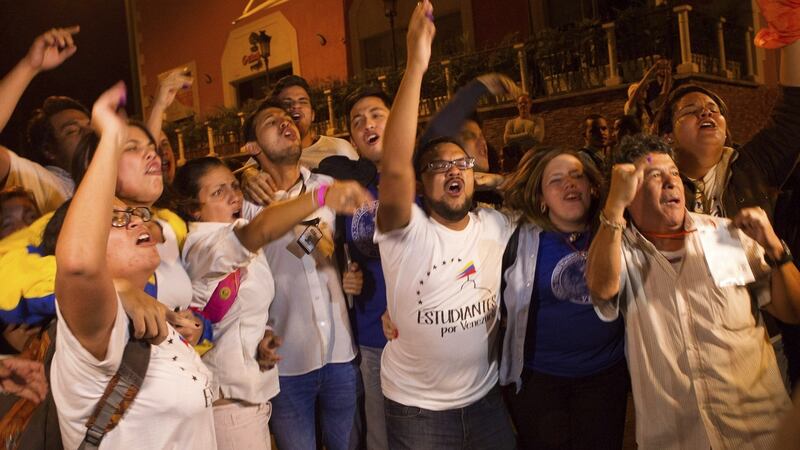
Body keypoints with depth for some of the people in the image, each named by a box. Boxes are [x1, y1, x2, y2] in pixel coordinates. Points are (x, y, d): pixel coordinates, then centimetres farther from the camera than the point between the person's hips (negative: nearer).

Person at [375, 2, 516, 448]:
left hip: (487, 396, 4)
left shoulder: (497, 226, -3)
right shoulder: (408, 231, -18)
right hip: (416, 407, -4)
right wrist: (416, 65, -39)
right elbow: (394, 167, -36)